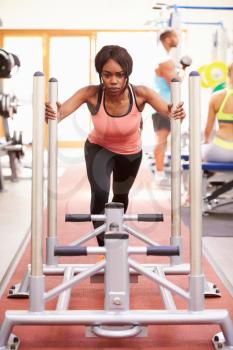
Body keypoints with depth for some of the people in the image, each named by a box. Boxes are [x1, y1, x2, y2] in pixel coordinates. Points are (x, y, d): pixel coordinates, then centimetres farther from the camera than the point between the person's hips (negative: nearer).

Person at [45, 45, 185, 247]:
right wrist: (52, 115, -65)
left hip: (130, 153, 2)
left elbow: (170, 112, -38)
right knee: (99, 194, -26)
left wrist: (176, 114, -61)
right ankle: (102, 245, -4)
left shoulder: (140, 94, -34)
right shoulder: (91, 94, -34)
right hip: (99, 148, -1)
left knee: (121, 194, 23)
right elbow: (60, 112, -43)